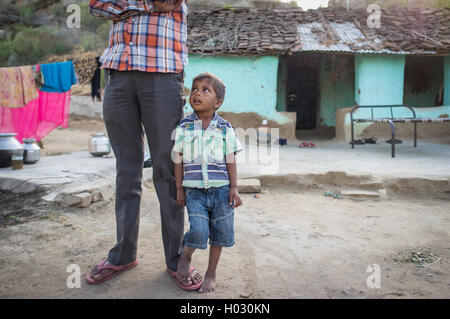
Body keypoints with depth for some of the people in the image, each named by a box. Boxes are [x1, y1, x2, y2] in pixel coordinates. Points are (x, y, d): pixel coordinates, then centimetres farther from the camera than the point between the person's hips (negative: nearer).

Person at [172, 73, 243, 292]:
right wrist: (179, 189, 4)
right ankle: (185, 257, 20)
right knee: (199, 231, -13)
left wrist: (234, 188, -3)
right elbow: (178, 161, 4)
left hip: (221, 190, 1)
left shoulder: (225, 129, 1)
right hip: (194, 191, -1)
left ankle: (211, 273, 28)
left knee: (220, 232, 7)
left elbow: (231, 161, 3)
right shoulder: (183, 127, 1)